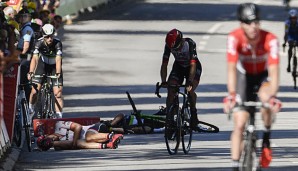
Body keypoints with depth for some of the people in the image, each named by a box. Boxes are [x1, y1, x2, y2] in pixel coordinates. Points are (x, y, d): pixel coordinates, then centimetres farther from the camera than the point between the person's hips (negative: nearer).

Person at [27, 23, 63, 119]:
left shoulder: (57, 43, -29)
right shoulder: (39, 43, -25)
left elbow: (58, 60, -38)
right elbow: (35, 58, -35)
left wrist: (58, 73, -53)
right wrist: (30, 72, -48)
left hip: (54, 66, -1)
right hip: (43, 65, 1)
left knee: (57, 93, -13)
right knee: (35, 90, -7)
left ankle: (59, 116, -9)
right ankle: (30, 108, 21)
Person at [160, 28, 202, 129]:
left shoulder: (190, 44, -33)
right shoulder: (169, 45, -23)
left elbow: (193, 65, -39)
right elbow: (164, 64, -21)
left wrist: (190, 82, -49)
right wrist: (163, 82, -34)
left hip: (194, 67, -3)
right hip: (178, 67, 3)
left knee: (190, 90, -26)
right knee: (171, 91, -16)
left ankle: (193, 113, -4)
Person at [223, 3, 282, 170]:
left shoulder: (270, 39, -31)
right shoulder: (235, 38, -30)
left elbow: (274, 70, -37)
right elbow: (232, 67, -38)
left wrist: (273, 96, -52)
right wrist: (231, 94, -51)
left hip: (264, 76, -1)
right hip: (245, 76, 1)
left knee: (265, 97, -35)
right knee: (239, 124, -8)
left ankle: (267, 139, -10)